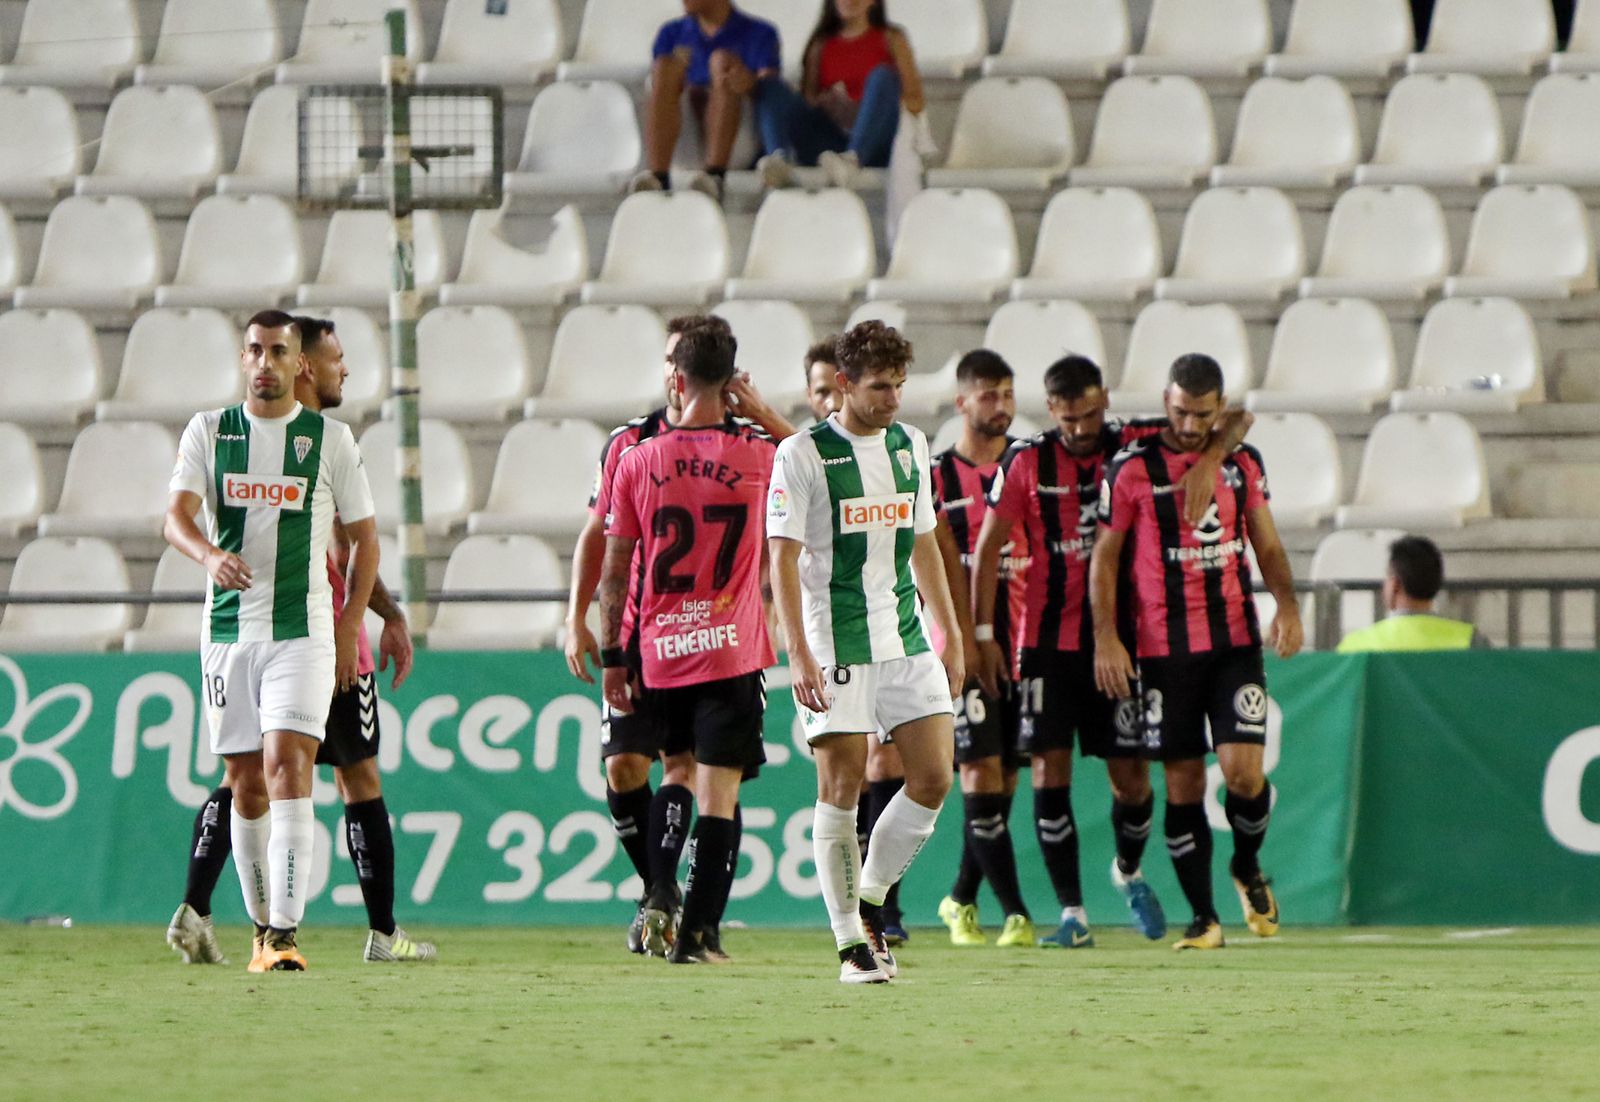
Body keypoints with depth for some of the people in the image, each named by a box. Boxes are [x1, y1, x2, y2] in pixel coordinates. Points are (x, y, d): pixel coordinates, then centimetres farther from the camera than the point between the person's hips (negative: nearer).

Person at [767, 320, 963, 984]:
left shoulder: (910, 446, 11)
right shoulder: (802, 455, -7)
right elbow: (783, 556, -10)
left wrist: (950, 632, 19)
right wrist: (799, 654, -17)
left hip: (906, 642, 6)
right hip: (835, 648, -6)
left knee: (933, 779, -2)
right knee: (841, 786, -4)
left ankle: (869, 898, 18)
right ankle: (851, 943, 2)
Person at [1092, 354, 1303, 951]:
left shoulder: (1242, 462, 8)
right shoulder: (1132, 469, -2)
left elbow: (1267, 545, 15)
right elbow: (1104, 558, 2)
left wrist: (1287, 605, -2)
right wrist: (1105, 637, -7)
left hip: (1236, 640, 1)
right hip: (1165, 649, -1)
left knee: (1243, 769, -12)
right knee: (1183, 783, 1)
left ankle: (1247, 869, 18)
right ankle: (1203, 917, 10)